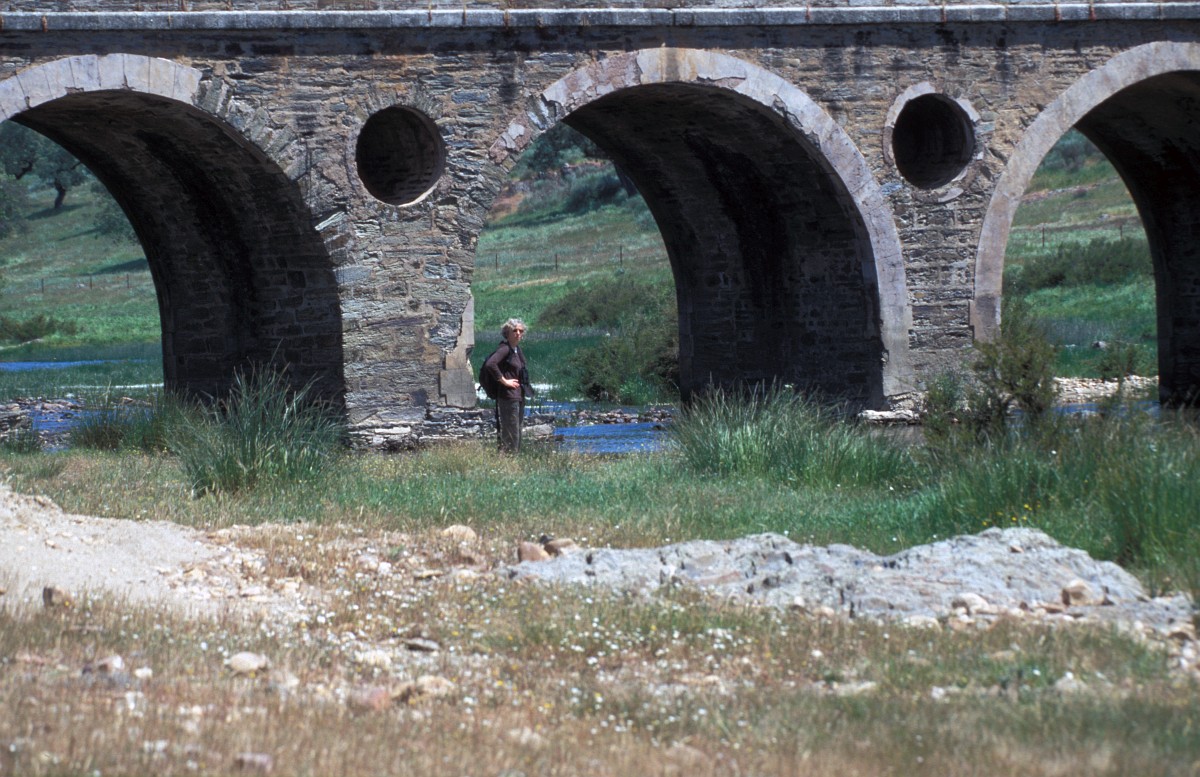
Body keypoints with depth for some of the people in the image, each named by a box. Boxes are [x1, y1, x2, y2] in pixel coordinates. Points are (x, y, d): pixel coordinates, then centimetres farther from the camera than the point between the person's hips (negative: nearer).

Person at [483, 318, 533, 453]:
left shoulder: (517, 349, 12)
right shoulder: (505, 349, -14)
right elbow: (490, 364, -29)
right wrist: (503, 380, -20)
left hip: (519, 396, 10)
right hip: (508, 397, -10)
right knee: (511, 436, -9)